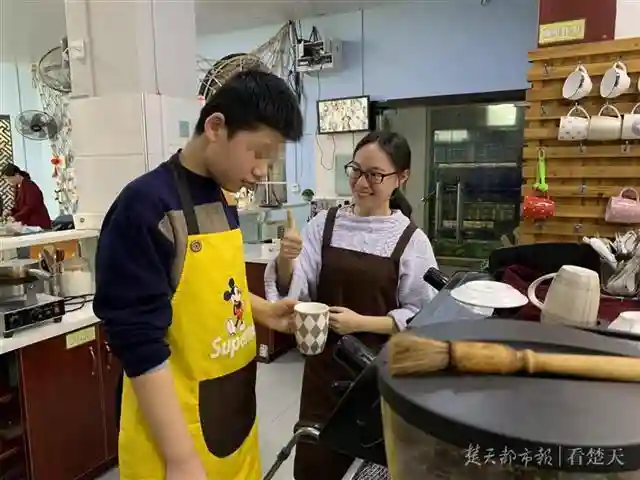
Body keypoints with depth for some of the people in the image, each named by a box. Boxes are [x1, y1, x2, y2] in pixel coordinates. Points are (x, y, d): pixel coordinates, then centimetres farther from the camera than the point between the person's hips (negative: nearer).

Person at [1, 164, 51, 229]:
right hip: (29, 224, 8)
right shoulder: (18, 187, 11)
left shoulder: (29, 186, -14)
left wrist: (15, 218, -21)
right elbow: (18, 205, 18)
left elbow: (30, 207, -20)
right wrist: (11, 213, 0)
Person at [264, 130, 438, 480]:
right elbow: (293, 290, -7)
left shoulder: (411, 240, -9)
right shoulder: (325, 224, -4)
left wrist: (362, 323, -18)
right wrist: (285, 261, -27)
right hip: (325, 363, 1)